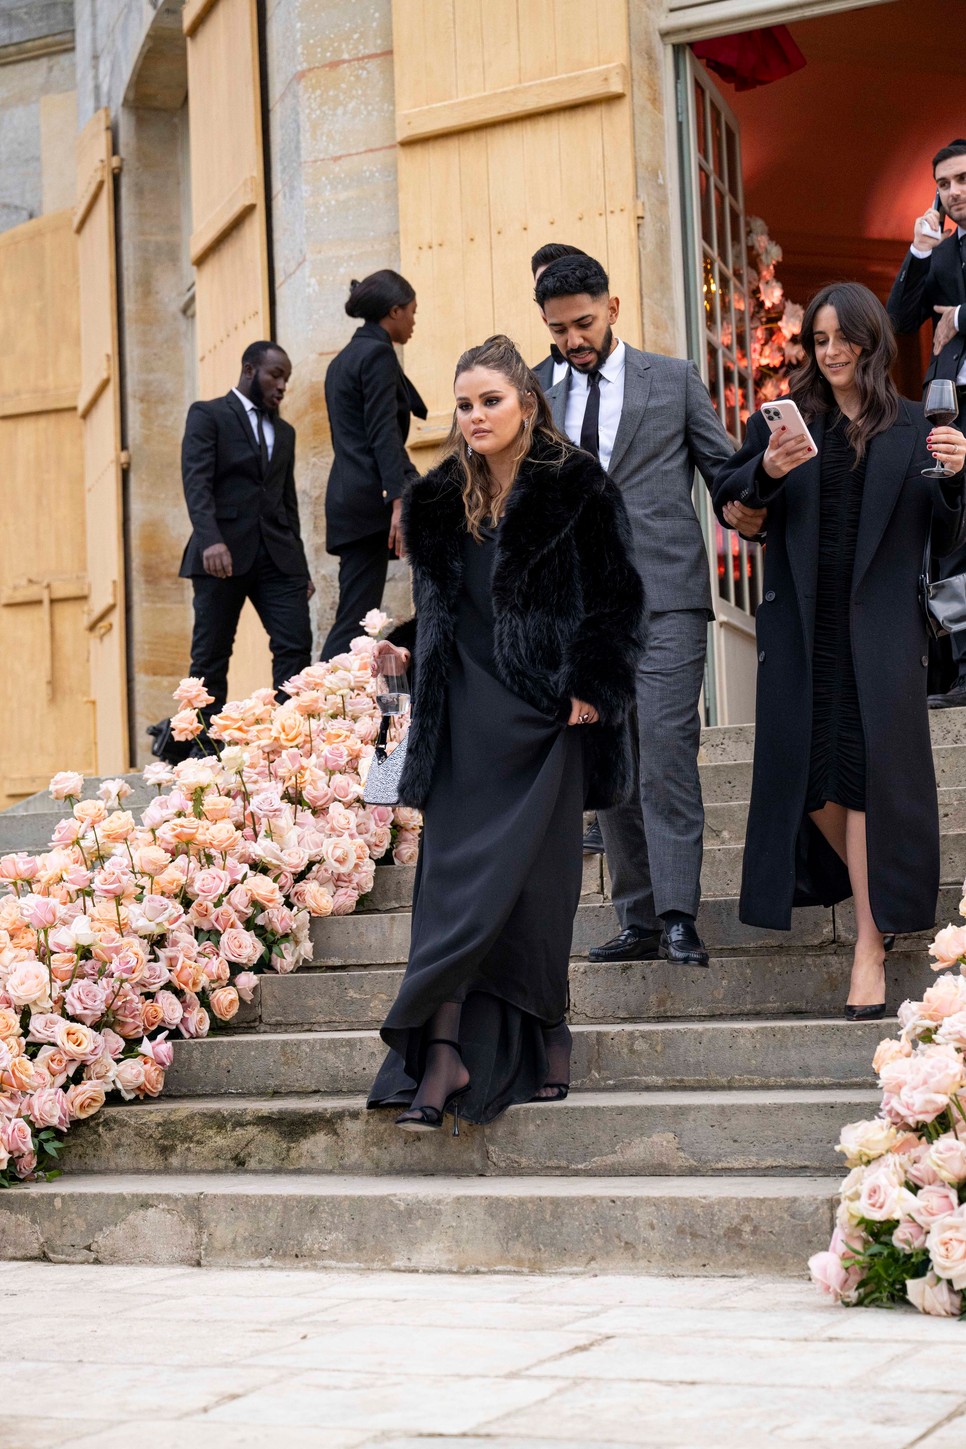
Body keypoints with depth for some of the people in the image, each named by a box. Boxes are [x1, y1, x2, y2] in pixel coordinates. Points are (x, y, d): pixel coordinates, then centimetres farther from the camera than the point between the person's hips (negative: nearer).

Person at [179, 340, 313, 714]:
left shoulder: (284, 432, 22)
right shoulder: (207, 415, 3)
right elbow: (196, 482, -10)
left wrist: (301, 569, 16)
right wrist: (211, 540, -26)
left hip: (277, 556, 5)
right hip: (223, 554, -5)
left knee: (297, 644, -9)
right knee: (211, 655, -1)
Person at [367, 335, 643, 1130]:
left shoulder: (577, 488, -2)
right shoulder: (439, 500, 11)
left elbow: (615, 595, -4)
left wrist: (592, 685, -12)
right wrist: (405, 647, 4)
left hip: (543, 711, -3)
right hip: (465, 712, 4)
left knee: (530, 875, -2)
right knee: (454, 869, -4)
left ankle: (542, 1037, 11)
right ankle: (446, 1052, -8)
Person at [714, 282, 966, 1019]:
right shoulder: (785, 417, 8)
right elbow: (726, 501, 3)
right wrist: (765, 471, -16)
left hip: (880, 627, -2)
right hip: (802, 626, 2)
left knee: (871, 770, -6)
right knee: (808, 773, 4)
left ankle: (872, 945, -3)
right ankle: (884, 895, 28)